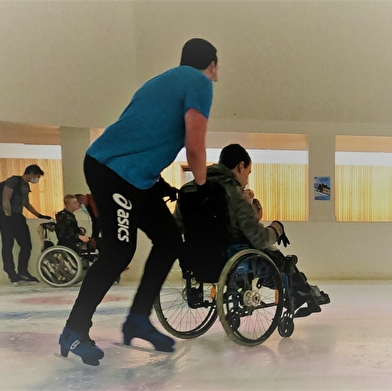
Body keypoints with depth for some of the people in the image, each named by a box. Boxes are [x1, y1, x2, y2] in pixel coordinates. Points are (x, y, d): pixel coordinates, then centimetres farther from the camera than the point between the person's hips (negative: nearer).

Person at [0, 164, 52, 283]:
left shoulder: (26, 185, 18)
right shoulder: (14, 180, -8)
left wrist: (40, 215, 25)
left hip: (18, 217, 9)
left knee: (26, 245, 6)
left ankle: (22, 272, 14)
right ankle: (12, 275, 2)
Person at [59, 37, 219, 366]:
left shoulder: (170, 80, 24)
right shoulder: (201, 83, -4)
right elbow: (195, 147, -13)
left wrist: (163, 185, 27)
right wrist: (201, 186, 6)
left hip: (134, 174, 10)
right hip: (113, 170, -10)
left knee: (170, 241, 8)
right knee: (118, 254, -8)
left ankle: (138, 320, 17)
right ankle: (74, 332, 7)